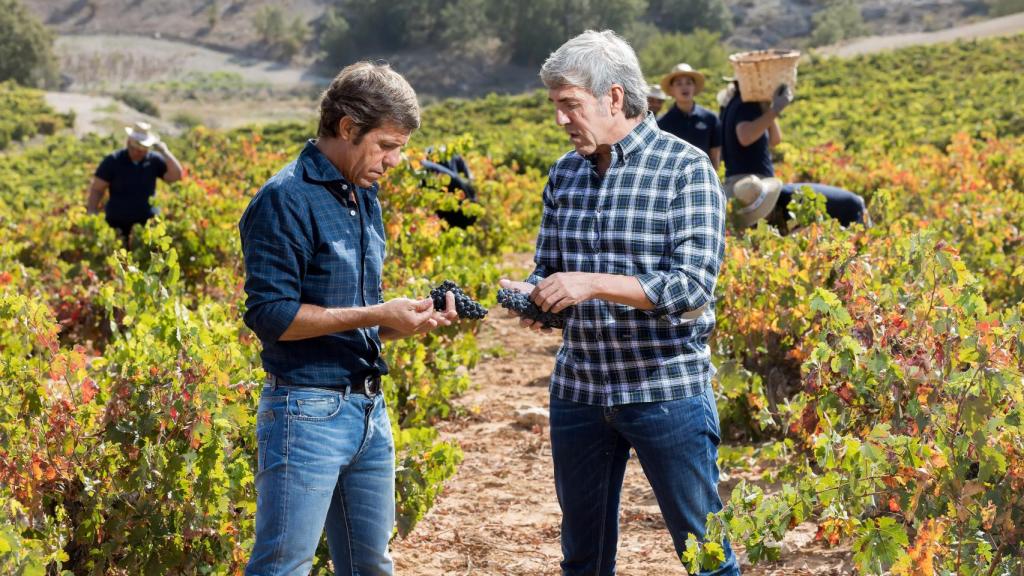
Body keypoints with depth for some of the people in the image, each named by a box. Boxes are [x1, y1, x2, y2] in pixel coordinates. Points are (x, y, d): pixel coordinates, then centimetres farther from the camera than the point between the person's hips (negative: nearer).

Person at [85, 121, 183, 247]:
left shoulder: (154, 160, 2)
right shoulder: (113, 161, -2)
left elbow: (176, 176, -6)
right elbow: (96, 190, 0)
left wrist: (165, 152, -11)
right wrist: (91, 217, -8)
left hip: (147, 223, 1)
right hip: (118, 225, -1)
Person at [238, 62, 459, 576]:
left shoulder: (366, 200, 13)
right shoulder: (287, 200, -13)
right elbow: (270, 315, -19)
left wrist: (410, 318, 0)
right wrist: (377, 315, -19)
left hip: (369, 411, 8)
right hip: (307, 413, -8)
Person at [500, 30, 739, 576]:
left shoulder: (686, 169, -10)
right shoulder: (565, 173, 8)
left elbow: (693, 286, -18)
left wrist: (592, 285, -25)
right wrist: (534, 295, -10)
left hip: (667, 389, -5)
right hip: (579, 387, 5)